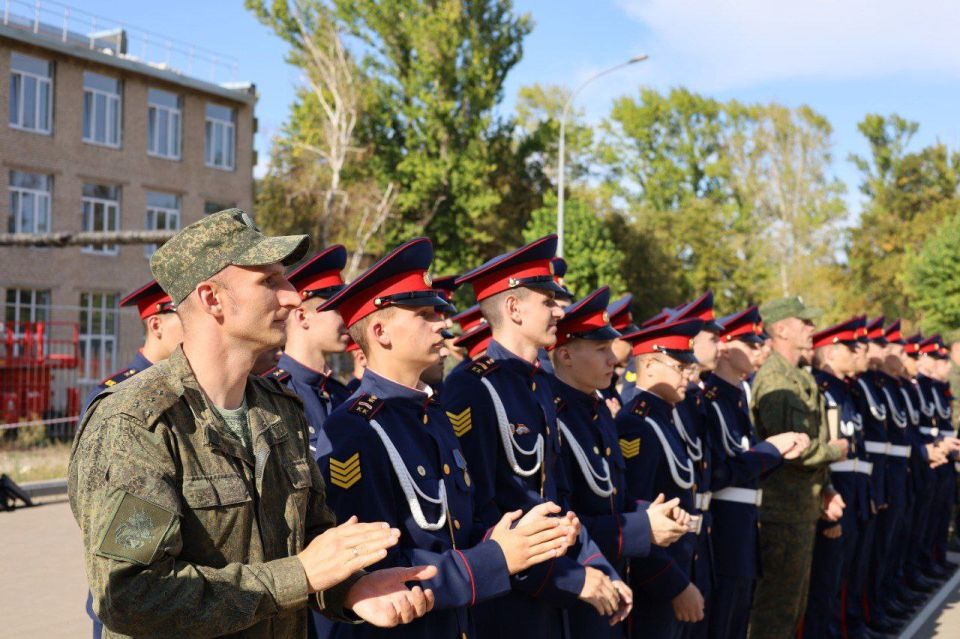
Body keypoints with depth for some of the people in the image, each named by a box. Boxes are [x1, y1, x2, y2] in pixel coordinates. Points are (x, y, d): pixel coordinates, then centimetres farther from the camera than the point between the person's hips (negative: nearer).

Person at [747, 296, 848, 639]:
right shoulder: (775, 380, -18)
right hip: (784, 511, -10)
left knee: (793, 606, 18)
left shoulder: (799, 378, 14)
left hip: (802, 510, 10)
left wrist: (825, 492, 11)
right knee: (777, 609, -1)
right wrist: (836, 451, -8)